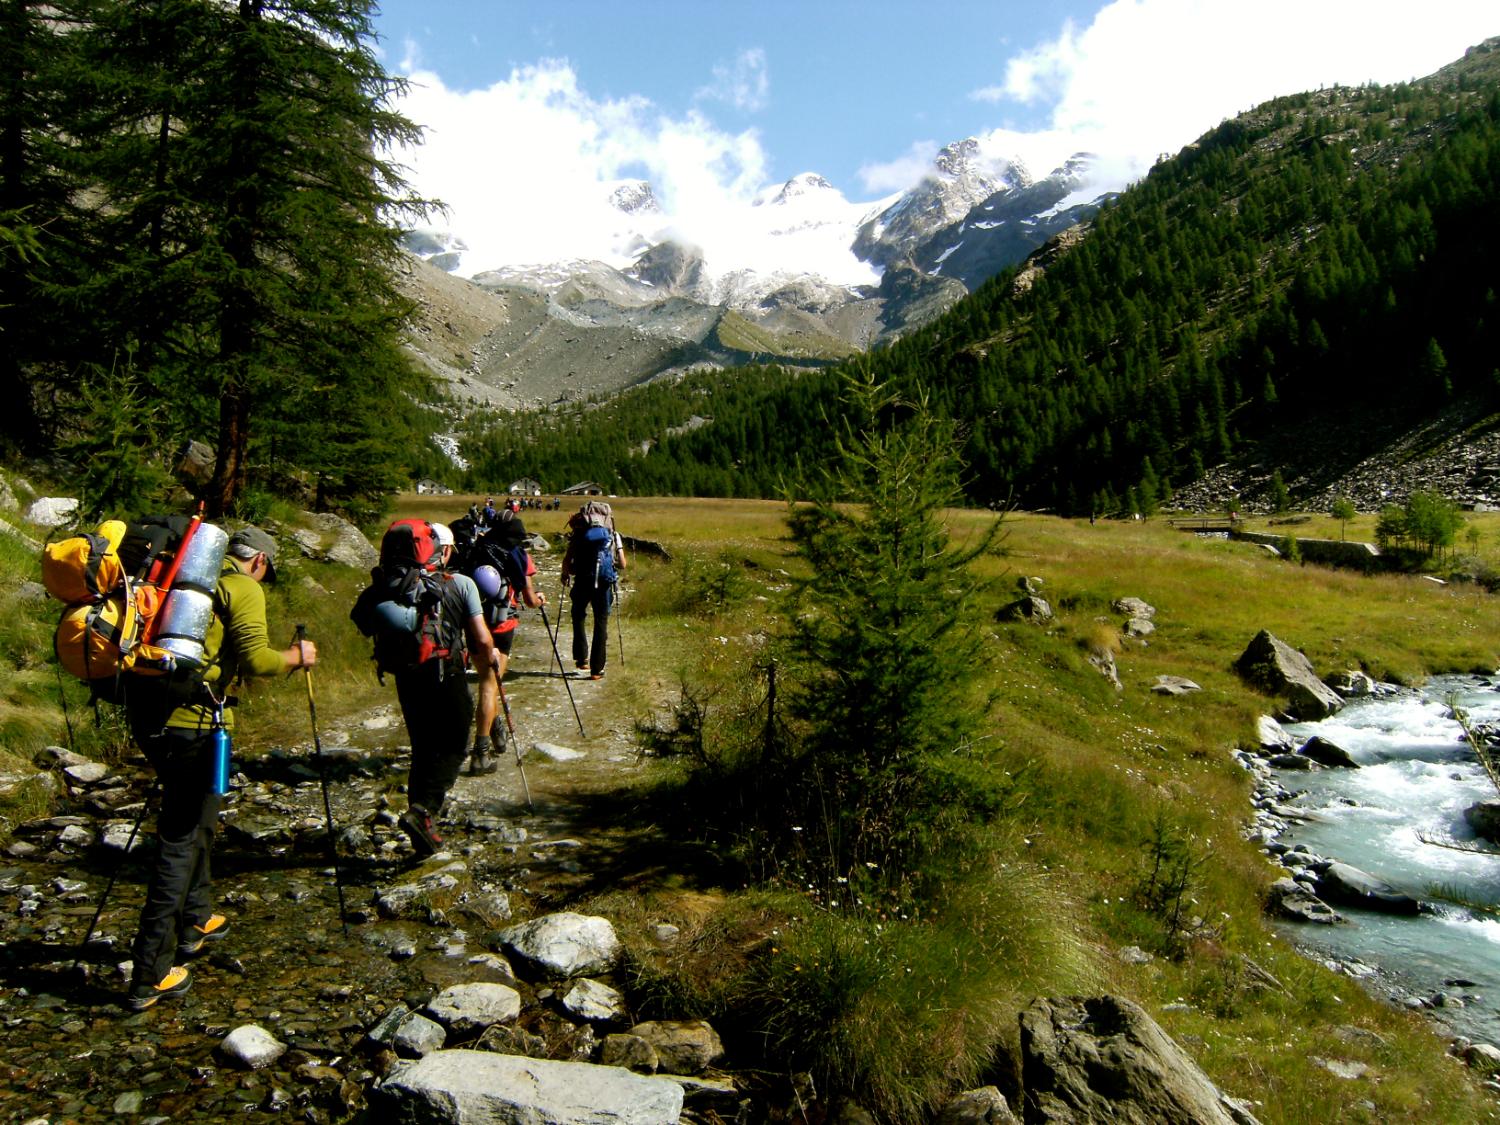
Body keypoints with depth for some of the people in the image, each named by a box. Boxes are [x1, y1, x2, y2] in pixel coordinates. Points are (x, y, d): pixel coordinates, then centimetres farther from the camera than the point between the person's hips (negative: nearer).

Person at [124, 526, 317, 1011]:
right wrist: (296, 656, 3)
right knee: (181, 839, -1)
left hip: (147, 713, 8)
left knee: (197, 819, 24)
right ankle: (151, 975, 1)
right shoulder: (244, 588, -5)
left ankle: (196, 920, 38)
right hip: (191, 721, -8)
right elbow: (256, 660, -15)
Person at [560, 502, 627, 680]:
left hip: (582, 582, 0)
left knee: (578, 617, 22)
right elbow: (622, 565, 6)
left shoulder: (578, 534, 5)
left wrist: (565, 575, 18)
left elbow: (567, 561, -2)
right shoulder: (613, 536, 8)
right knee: (601, 624, 9)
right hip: (604, 583, 0)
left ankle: (581, 659, 16)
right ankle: (597, 669, 9)